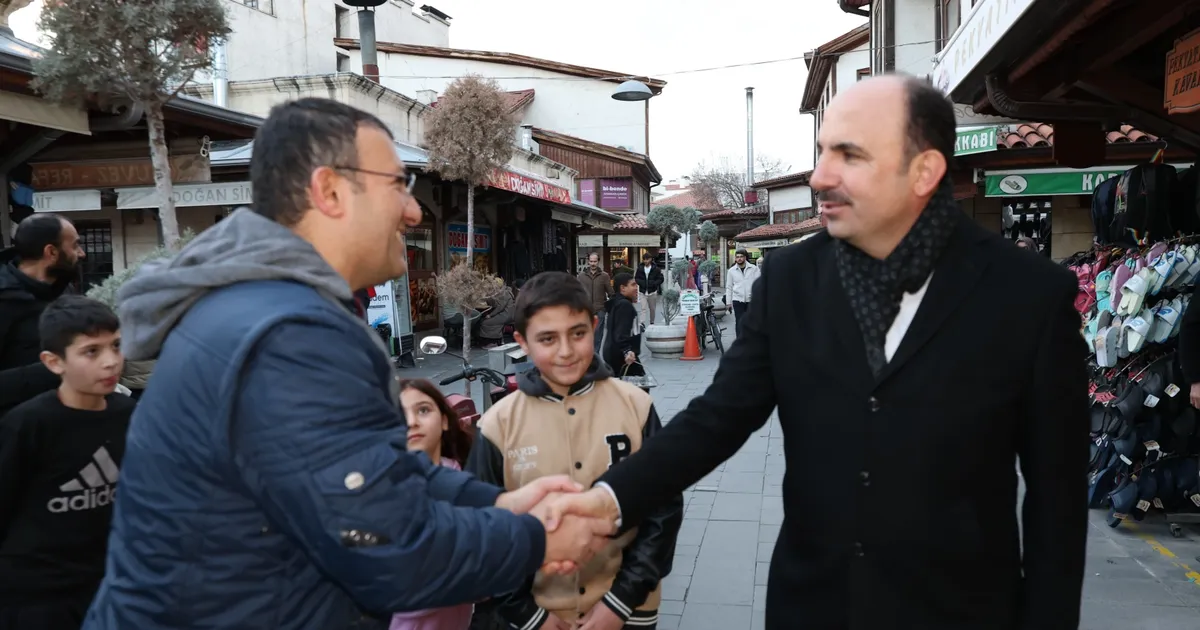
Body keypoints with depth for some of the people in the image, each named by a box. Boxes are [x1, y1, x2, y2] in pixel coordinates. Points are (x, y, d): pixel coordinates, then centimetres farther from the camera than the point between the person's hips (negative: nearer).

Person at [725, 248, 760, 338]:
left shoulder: (754, 268, 2)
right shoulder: (732, 270, 6)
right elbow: (729, 287, 10)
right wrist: (728, 302, 6)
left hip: (752, 299, 0)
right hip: (738, 300, 0)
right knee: (739, 322, 0)